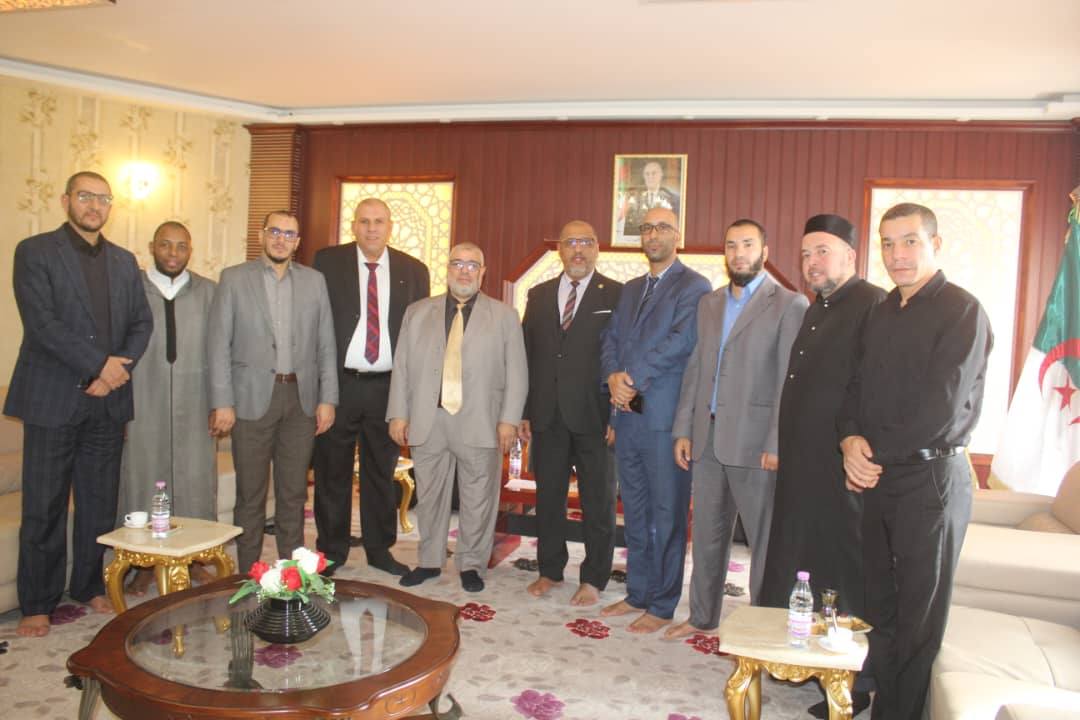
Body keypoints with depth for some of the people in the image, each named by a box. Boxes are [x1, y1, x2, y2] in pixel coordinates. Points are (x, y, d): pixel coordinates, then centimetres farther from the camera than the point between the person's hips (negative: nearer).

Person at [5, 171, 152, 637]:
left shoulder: (124, 261, 13)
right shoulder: (34, 252, -2)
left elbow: (141, 322, 10)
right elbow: (41, 322, -12)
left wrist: (119, 370, -6)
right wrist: (99, 365, -15)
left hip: (109, 400, 4)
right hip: (53, 400, -4)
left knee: (100, 503, 10)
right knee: (43, 508, 2)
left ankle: (89, 586, 25)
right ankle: (37, 604, 14)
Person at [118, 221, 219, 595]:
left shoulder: (208, 292, 5)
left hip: (194, 408, 1)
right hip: (143, 407, 0)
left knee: (195, 484, 7)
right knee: (143, 484, 6)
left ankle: (195, 559, 22)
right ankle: (145, 565, 21)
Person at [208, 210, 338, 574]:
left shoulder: (314, 280, 9)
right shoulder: (234, 278, 3)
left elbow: (326, 344, 8)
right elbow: (219, 343, -1)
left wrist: (327, 398, 2)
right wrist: (222, 403, -8)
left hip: (301, 398, 2)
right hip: (252, 398, -2)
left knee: (294, 493, 9)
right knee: (250, 494, 5)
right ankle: (248, 571, 16)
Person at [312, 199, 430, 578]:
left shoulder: (413, 270, 6)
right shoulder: (327, 262, 2)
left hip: (388, 387, 2)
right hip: (338, 383, -1)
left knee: (382, 471, 12)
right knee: (332, 472, 8)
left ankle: (379, 549, 27)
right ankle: (331, 551, 23)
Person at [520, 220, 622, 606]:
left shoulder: (617, 295, -3)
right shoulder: (539, 295, 10)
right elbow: (526, 355, 10)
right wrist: (523, 412, 5)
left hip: (594, 416, -4)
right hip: (547, 415, 4)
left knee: (598, 501, 7)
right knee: (548, 496, 13)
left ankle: (593, 579, 20)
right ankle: (550, 570, 29)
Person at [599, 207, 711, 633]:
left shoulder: (694, 287, -5)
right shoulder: (630, 289, 19)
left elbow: (681, 341, -18)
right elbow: (611, 338, 11)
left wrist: (633, 378, -16)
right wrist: (614, 377, -8)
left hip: (666, 417, -7)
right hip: (629, 416, 7)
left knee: (667, 515, 2)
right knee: (635, 513, 15)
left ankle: (663, 606, 14)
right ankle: (637, 594, 27)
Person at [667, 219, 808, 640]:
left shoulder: (789, 305, -5)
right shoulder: (709, 304, 15)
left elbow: (790, 381, -10)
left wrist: (777, 445, -15)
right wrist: (683, 430, 9)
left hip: (754, 442, -6)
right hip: (707, 437, 6)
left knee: (764, 540, 3)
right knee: (707, 534, 15)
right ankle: (702, 617, 30)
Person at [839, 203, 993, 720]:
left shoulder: (961, 310, -9)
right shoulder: (881, 312, 13)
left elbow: (943, 407, -17)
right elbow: (858, 385, 13)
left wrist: (877, 451, -10)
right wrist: (851, 439, -6)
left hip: (930, 477, -6)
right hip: (876, 477, 6)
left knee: (918, 617, 5)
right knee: (879, 604, 13)